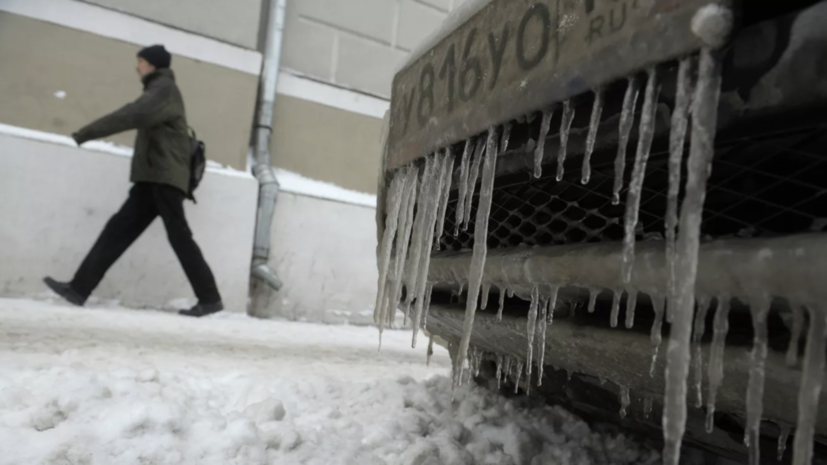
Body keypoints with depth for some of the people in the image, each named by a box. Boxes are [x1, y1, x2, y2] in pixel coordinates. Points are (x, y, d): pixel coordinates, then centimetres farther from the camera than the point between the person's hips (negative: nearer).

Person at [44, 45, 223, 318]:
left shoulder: (164, 89, -4)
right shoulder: (158, 91, 28)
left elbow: (133, 115, -19)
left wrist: (85, 133, -20)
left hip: (165, 177, -9)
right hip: (153, 178, 9)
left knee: (179, 237, -10)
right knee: (118, 230, 3)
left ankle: (210, 298, -6)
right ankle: (79, 289, 3)